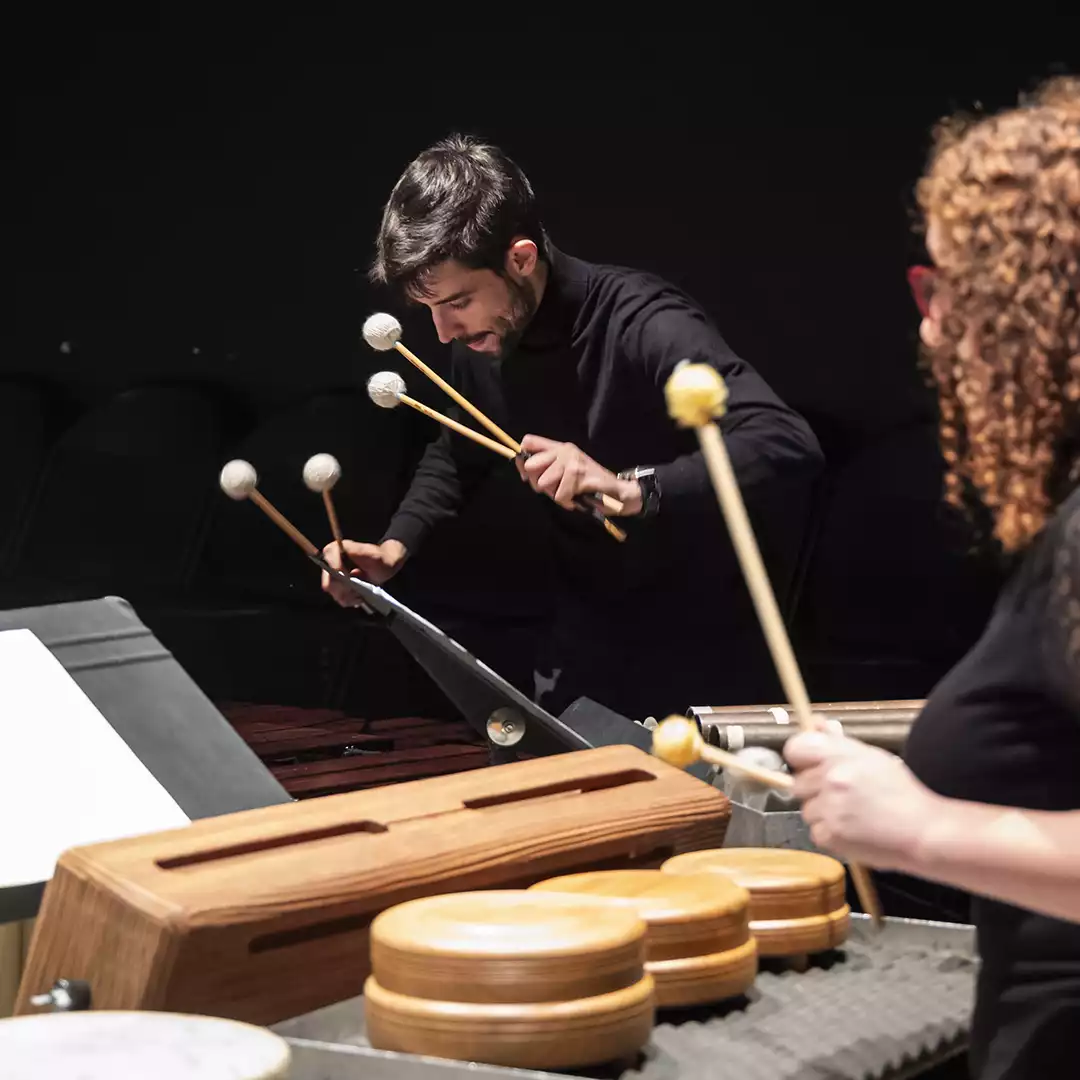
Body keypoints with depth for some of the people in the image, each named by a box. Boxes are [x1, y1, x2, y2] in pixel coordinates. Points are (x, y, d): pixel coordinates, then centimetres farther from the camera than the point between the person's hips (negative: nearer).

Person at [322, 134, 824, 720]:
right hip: (584, 634, 6)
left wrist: (629, 488, -47)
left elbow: (791, 448, -39)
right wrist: (394, 547, -2)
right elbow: (459, 454, 14)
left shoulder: (642, 325, -29)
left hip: (702, 644, -6)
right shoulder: (481, 342, -6)